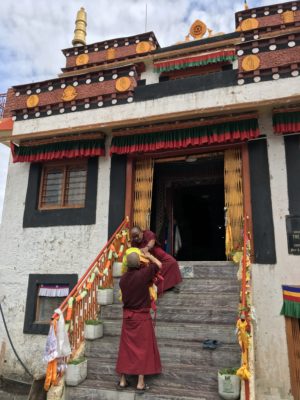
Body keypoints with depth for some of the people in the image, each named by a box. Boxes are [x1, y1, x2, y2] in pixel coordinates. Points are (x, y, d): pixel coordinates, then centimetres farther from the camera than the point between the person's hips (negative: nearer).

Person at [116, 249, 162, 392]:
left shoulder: (123, 278, -3)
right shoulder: (143, 274, -17)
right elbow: (159, 265, -3)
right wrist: (149, 255, 12)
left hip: (127, 315, 5)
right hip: (142, 316, -5)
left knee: (126, 348, 12)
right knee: (143, 348, 5)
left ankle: (122, 380, 22)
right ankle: (140, 383, 10)